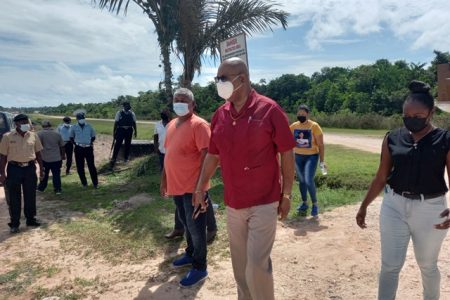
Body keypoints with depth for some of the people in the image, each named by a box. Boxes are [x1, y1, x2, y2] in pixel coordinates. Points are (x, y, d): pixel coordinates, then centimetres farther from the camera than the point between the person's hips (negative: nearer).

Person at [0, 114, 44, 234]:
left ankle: (31, 219, 26)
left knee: (30, 196, 12)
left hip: (30, 168, 3)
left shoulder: (33, 135, 4)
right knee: (14, 198, 5)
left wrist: (41, 168, 10)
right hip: (14, 169, -2)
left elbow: (37, 153, 11)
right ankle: (14, 223, 15)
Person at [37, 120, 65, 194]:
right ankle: (57, 189, 4)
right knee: (56, 174, 4)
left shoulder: (40, 133, -4)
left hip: (45, 158, -1)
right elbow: (62, 146, 9)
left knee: (44, 174, 14)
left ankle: (41, 188, 27)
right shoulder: (57, 133, 5)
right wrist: (63, 155, 20)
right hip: (56, 158, 1)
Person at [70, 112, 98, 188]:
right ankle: (84, 183, 19)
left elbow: (93, 137, 11)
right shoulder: (74, 127, 2)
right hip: (79, 149, 1)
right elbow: (71, 138, 9)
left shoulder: (89, 126, 3)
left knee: (91, 166, 0)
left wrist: (90, 143, -3)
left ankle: (95, 183, 8)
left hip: (88, 148, -1)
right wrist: (77, 144, -4)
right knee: (80, 167, 5)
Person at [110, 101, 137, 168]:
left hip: (129, 130, 3)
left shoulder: (132, 114, 5)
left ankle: (126, 158, 24)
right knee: (118, 144, -4)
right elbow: (116, 122, -1)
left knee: (128, 145, 10)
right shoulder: (119, 113, -2)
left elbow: (134, 123, 8)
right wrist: (114, 131, -3)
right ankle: (114, 158, 2)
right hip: (120, 130, -3)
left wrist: (135, 131, 8)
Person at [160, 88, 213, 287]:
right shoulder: (171, 125, 12)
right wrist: (164, 179, 18)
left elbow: (206, 156, -19)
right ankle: (190, 254, 41)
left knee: (196, 227, 3)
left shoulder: (199, 125, -14)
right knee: (186, 224, 22)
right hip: (176, 185, 8)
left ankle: (200, 268, 16)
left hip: (192, 187, -8)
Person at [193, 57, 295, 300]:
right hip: (233, 204, 5)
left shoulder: (269, 110, -12)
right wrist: (200, 189, 10)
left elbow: (287, 154, -7)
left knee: (257, 264, -2)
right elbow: (212, 156, 11)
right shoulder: (219, 115, 2)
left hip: (264, 203, -5)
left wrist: (286, 195, -6)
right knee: (240, 263, 17)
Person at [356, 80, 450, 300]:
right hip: (393, 207, 2)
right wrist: (364, 206, 7)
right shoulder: (393, 139, -1)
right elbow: (381, 178, 5)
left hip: (430, 209, -1)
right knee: (390, 266, 6)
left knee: (427, 265, 19)